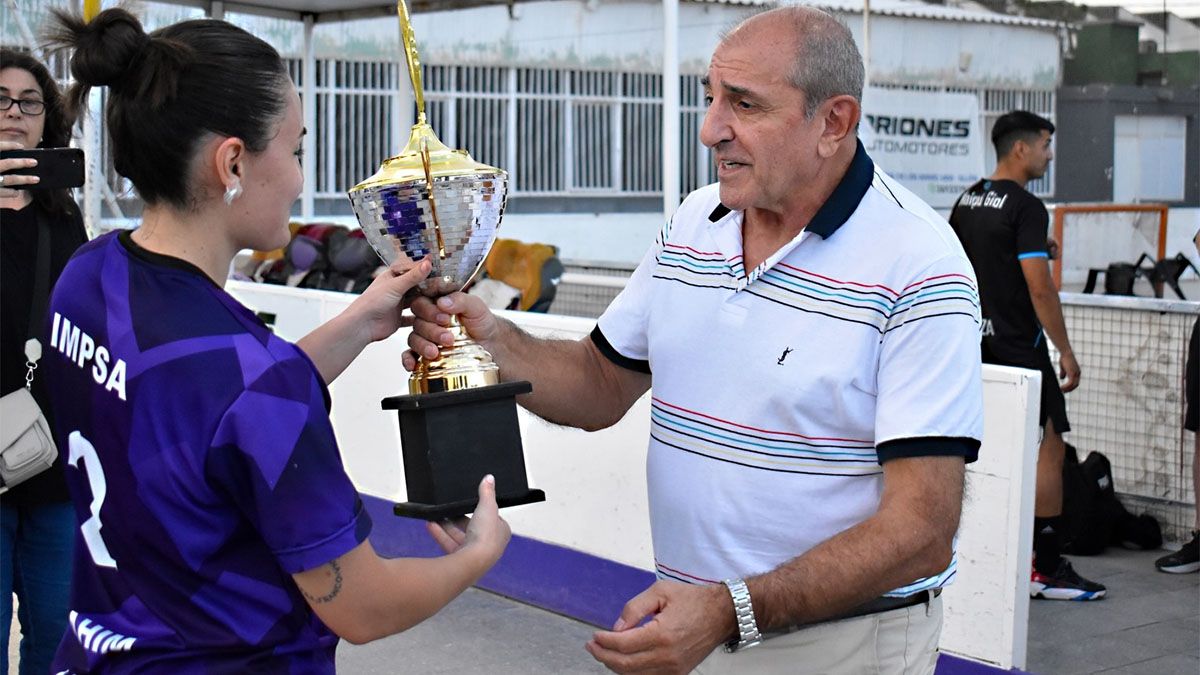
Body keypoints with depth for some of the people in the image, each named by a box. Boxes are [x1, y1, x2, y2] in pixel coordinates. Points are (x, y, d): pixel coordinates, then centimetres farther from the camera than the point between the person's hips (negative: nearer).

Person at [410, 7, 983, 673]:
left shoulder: (918, 268, -19)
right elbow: (602, 386, 10)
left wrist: (733, 610, -32)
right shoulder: (693, 221, 2)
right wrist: (492, 341, -9)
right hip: (687, 619, 6)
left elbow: (921, 533, -23)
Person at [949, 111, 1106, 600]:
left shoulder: (966, 202, 11)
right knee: (1049, 448, -2)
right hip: (1018, 347, -8)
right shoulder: (1025, 208, -14)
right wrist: (1066, 353, -12)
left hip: (975, 344, 8)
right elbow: (1040, 288, -18)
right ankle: (1048, 569, -1)